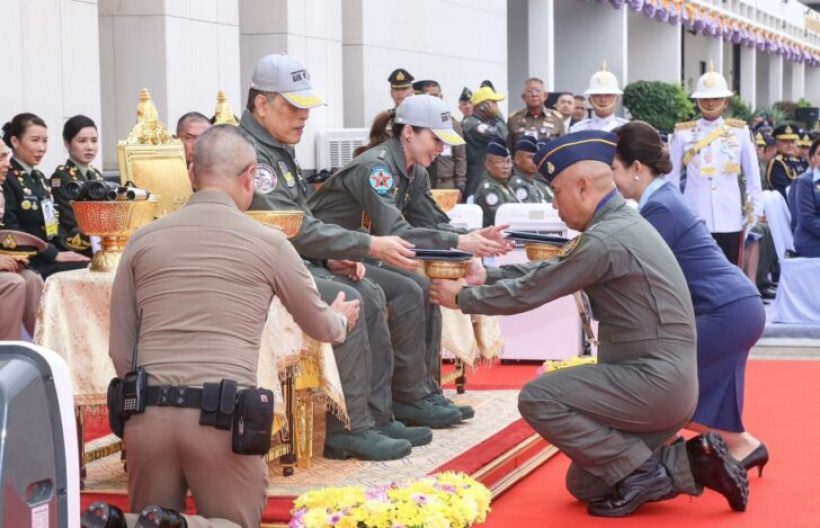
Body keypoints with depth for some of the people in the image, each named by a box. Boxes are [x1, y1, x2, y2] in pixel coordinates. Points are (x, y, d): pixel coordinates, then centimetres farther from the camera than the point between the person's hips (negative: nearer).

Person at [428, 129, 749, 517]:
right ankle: (691, 464, 8)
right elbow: (549, 272, 21)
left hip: (655, 381, -10)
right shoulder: (619, 224, 13)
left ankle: (642, 471, -9)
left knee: (538, 399, -14)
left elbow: (531, 292, -13)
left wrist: (462, 298, 0)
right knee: (585, 486, 13)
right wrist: (487, 276, 19)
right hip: (661, 380, 10)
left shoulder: (605, 239, -18)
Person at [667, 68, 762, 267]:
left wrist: (756, 211, 4)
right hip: (693, 220, 0)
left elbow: (753, 176, 8)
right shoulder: (682, 134, 4)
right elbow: (671, 178, 8)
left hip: (730, 219, 1)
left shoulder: (740, 132, 5)